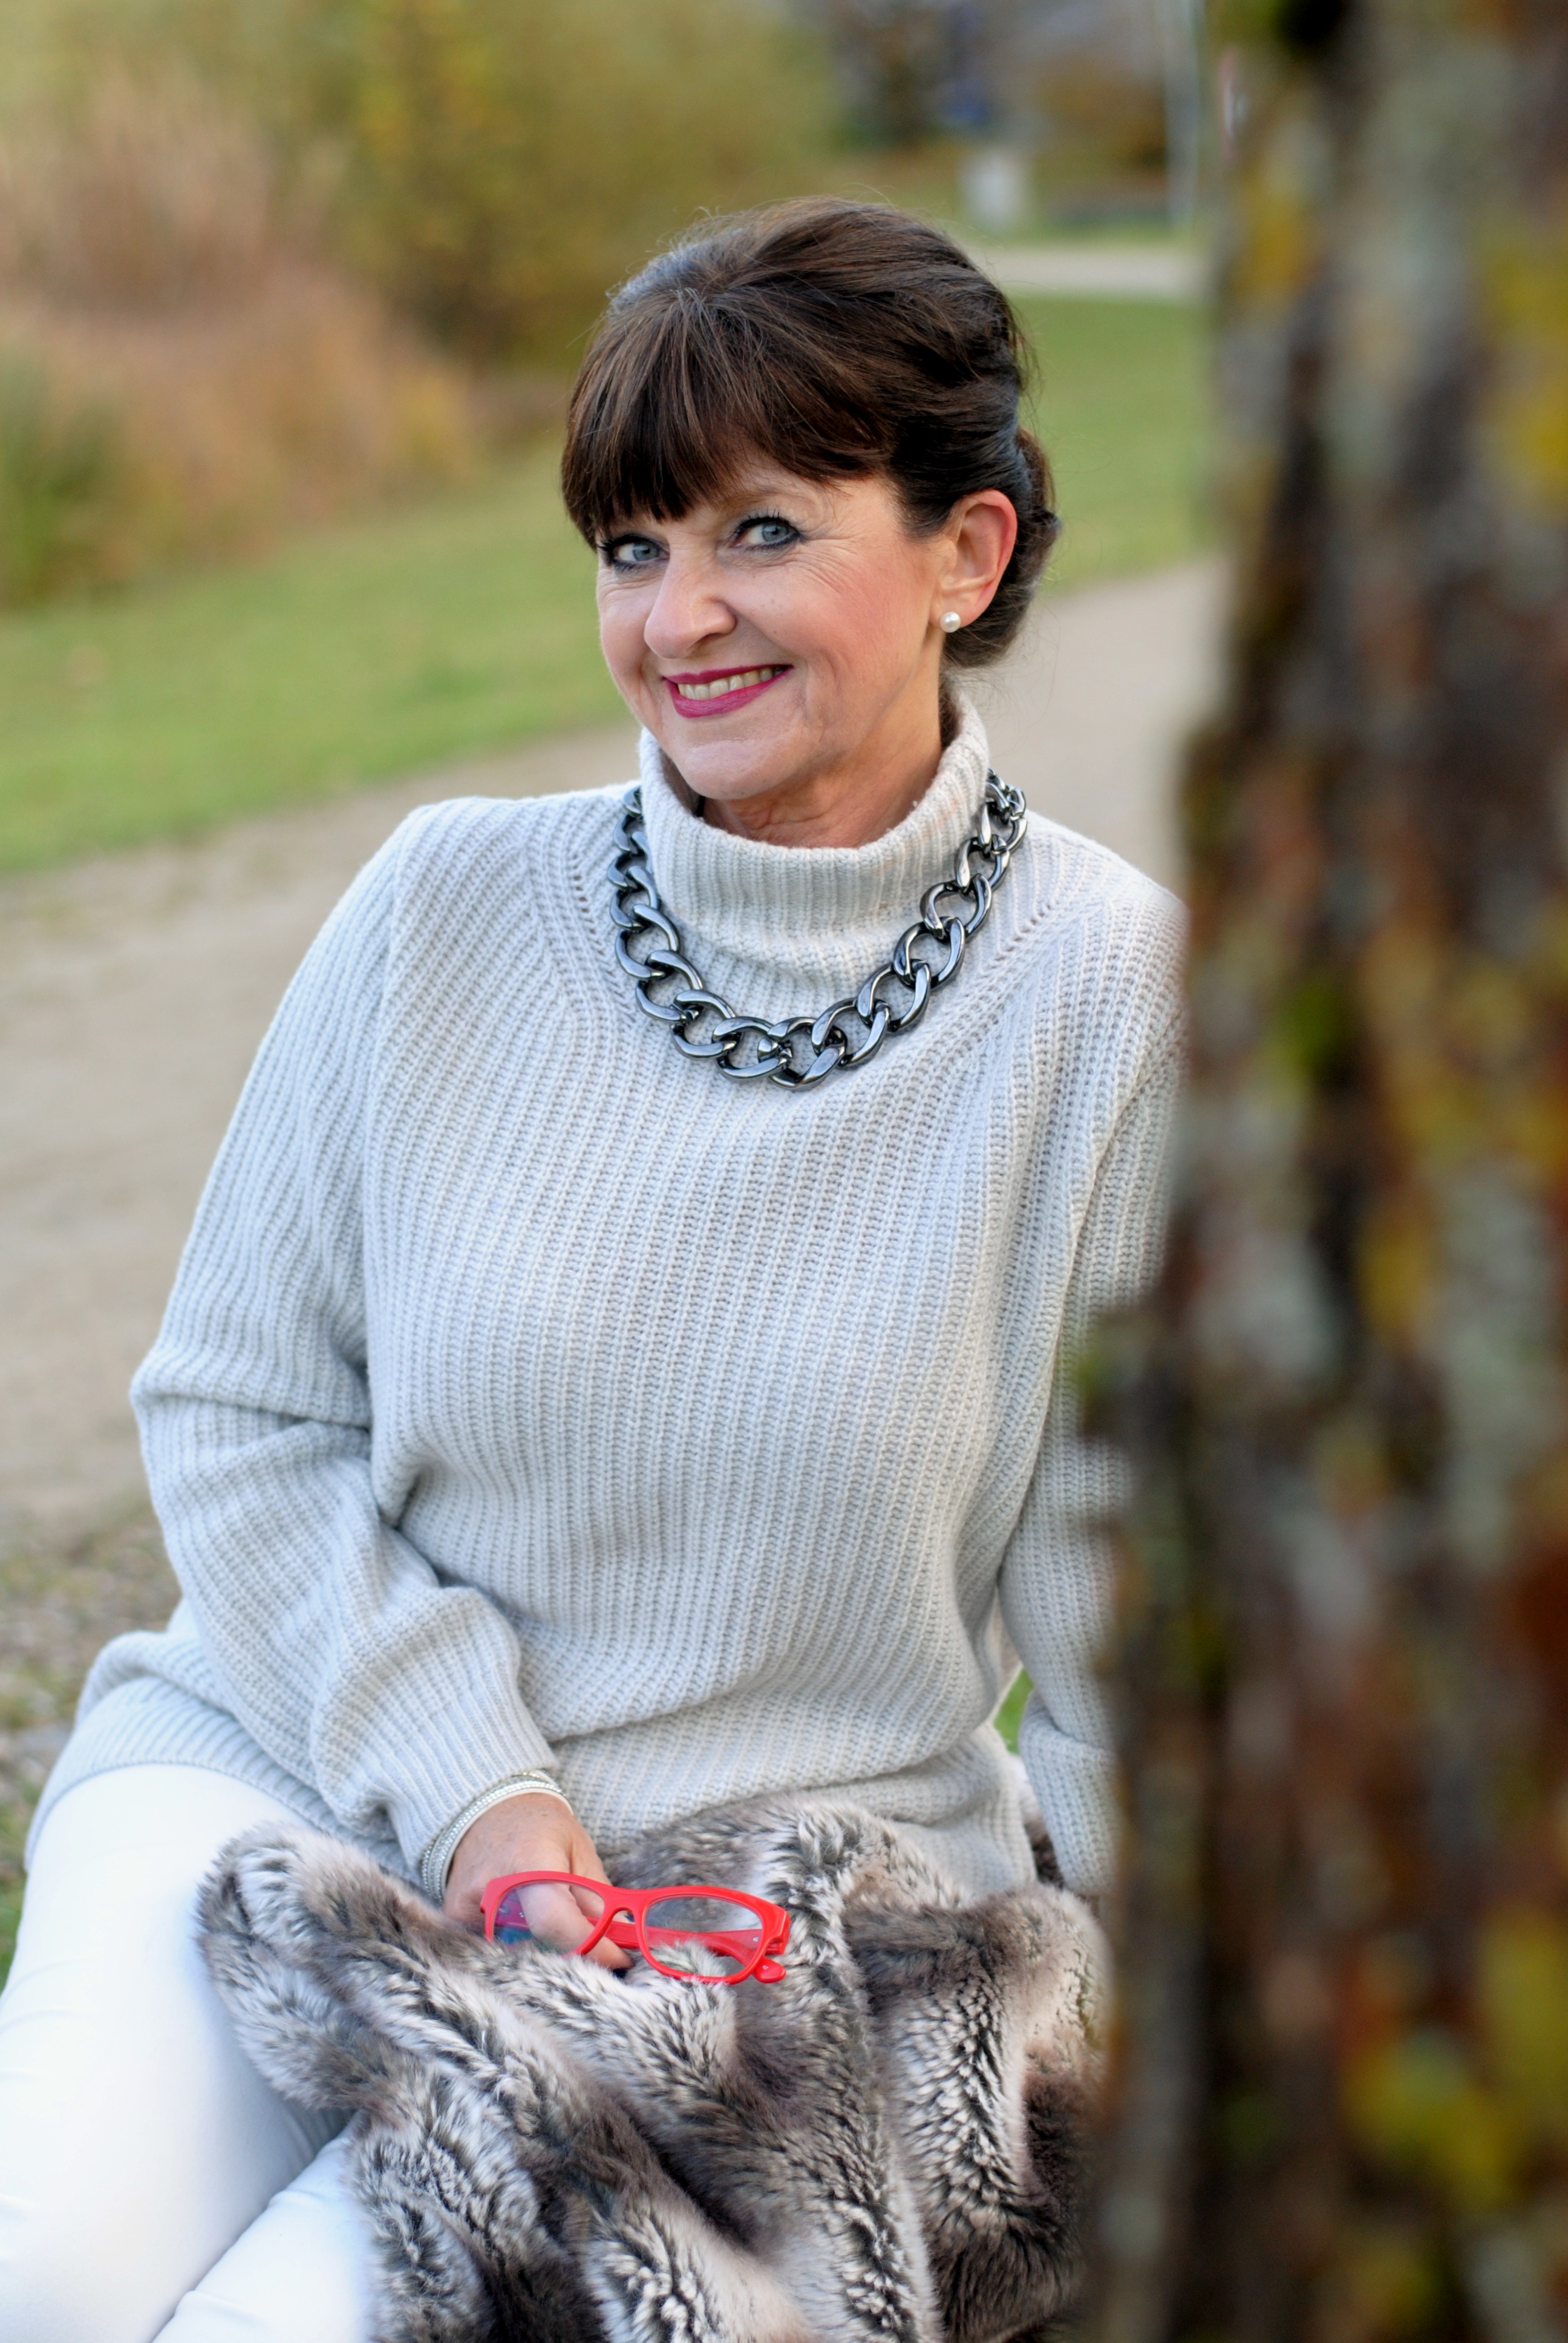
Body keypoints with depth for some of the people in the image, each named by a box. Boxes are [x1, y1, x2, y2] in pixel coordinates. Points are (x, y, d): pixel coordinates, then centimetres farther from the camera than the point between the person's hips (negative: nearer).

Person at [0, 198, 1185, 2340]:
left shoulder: (1108, 997, -7)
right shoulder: (448, 905, -2)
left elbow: (1130, 1597, -1)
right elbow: (235, 1413, 3)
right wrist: (470, 1781, -10)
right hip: (303, 1748, 2)